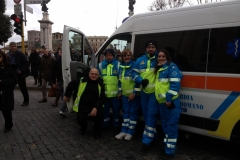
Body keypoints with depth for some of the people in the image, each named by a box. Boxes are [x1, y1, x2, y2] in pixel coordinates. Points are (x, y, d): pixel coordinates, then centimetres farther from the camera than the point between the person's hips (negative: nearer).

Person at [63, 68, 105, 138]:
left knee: (100, 112, -27)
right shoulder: (82, 81, -8)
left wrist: (96, 108, -22)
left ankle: (96, 130, 3)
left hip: (95, 105, 0)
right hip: (82, 106, 0)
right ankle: (83, 128, 25)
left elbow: (102, 98, -8)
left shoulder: (100, 83, -4)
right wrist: (67, 95, 20)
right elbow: (71, 85, 9)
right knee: (80, 119, -18)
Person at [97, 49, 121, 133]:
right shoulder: (101, 65, 6)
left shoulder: (118, 64, -2)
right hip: (104, 93, 3)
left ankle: (116, 126, 23)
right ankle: (105, 125, 29)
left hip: (115, 93, -2)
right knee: (105, 109, 14)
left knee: (116, 109, 7)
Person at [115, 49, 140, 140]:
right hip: (125, 94, 7)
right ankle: (124, 131, 20)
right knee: (125, 112, 12)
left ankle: (130, 132, 12)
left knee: (133, 112, 2)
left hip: (134, 94, -6)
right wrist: (120, 91, 16)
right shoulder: (121, 67, 10)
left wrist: (134, 93, -17)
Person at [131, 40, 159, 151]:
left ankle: (147, 141, -2)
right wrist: (141, 80, -11)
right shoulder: (140, 60, 7)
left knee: (151, 114, -7)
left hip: (155, 92, -5)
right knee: (145, 114, 15)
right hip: (144, 91, 6)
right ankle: (153, 135, 34)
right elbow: (134, 72, 6)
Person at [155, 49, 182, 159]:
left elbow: (175, 84, -18)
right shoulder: (159, 69, 19)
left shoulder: (172, 67, -8)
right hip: (161, 101, 9)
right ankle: (168, 145, 31)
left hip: (170, 101, -9)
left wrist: (169, 98, -23)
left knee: (171, 125, -4)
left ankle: (170, 150, 2)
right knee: (165, 124, 17)